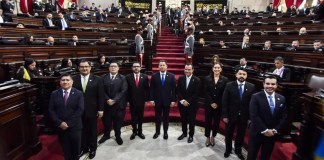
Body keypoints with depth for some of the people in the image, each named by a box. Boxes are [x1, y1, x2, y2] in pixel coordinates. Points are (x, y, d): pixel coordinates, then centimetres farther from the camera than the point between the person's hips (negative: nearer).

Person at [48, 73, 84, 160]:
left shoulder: (78, 93, -5)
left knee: (76, 148, 14)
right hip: (60, 126, 2)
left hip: (74, 126, -1)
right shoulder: (54, 94, 2)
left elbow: (80, 110, -11)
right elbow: (51, 110, -1)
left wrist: (69, 123, -16)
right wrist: (59, 123, -12)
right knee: (65, 148, 15)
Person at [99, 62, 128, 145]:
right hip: (107, 103, 2)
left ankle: (118, 136, 30)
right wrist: (107, 99, -14)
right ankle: (106, 135, 36)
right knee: (106, 121, 13)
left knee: (118, 122, 9)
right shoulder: (104, 78, 5)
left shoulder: (122, 78, -1)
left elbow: (123, 91, -10)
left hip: (119, 104, -1)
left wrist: (114, 100, -17)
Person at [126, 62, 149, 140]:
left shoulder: (145, 77, -3)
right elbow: (127, 90, -3)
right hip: (132, 101, 0)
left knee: (140, 117, 14)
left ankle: (140, 131, 30)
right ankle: (134, 131, 29)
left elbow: (147, 89, -1)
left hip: (141, 101, 1)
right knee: (133, 117, 12)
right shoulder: (128, 77, -4)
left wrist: (147, 98, -5)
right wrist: (127, 100, -6)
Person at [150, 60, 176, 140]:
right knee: (157, 117, 12)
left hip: (167, 100, 0)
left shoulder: (171, 76, -2)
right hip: (157, 100, 0)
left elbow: (174, 89, -2)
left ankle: (165, 132, 27)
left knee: (166, 117, 12)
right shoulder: (154, 76, -1)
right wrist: (151, 99, -6)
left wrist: (173, 100, -6)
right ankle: (157, 131, 29)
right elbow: (151, 88, -1)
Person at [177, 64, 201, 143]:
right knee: (183, 119, 15)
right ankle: (184, 133, 34)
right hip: (182, 103, 3)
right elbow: (178, 91, 0)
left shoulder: (197, 80, -8)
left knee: (191, 120, 10)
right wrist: (182, 100, -12)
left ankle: (191, 135, 28)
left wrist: (188, 101, -16)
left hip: (192, 104, -3)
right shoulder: (181, 78, 1)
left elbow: (196, 93, -11)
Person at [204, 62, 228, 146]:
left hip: (219, 105, 0)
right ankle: (208, 137, 24)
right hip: (208, 104, 0)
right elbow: (206, 92, -4)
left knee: (216, 121, 10)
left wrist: (217, 104, -9)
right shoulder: (207, 78, 0)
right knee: (208, 121, 6)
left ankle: (213, 137, 30)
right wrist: (211, 103, -11)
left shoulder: (225, 79, -2)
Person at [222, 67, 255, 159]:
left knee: (241, 135, 17)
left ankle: (238, 150, 41)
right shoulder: (229, 85, -8)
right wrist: (225, 115, -10)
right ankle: (228, 150, 39)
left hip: (244, 116, 1)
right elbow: (224, 101, -8)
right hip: (231, 115, -1)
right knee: (229, 134, 16)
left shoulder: (251, 87, -5)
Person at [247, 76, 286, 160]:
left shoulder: (282, 99, 3)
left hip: (272, 134, 4)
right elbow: (253, 116, -17)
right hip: (257, 133, -4)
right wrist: (264, 130, -18)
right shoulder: (256, 97, -12)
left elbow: (283, 117, 3)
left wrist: (275, 130, -8)